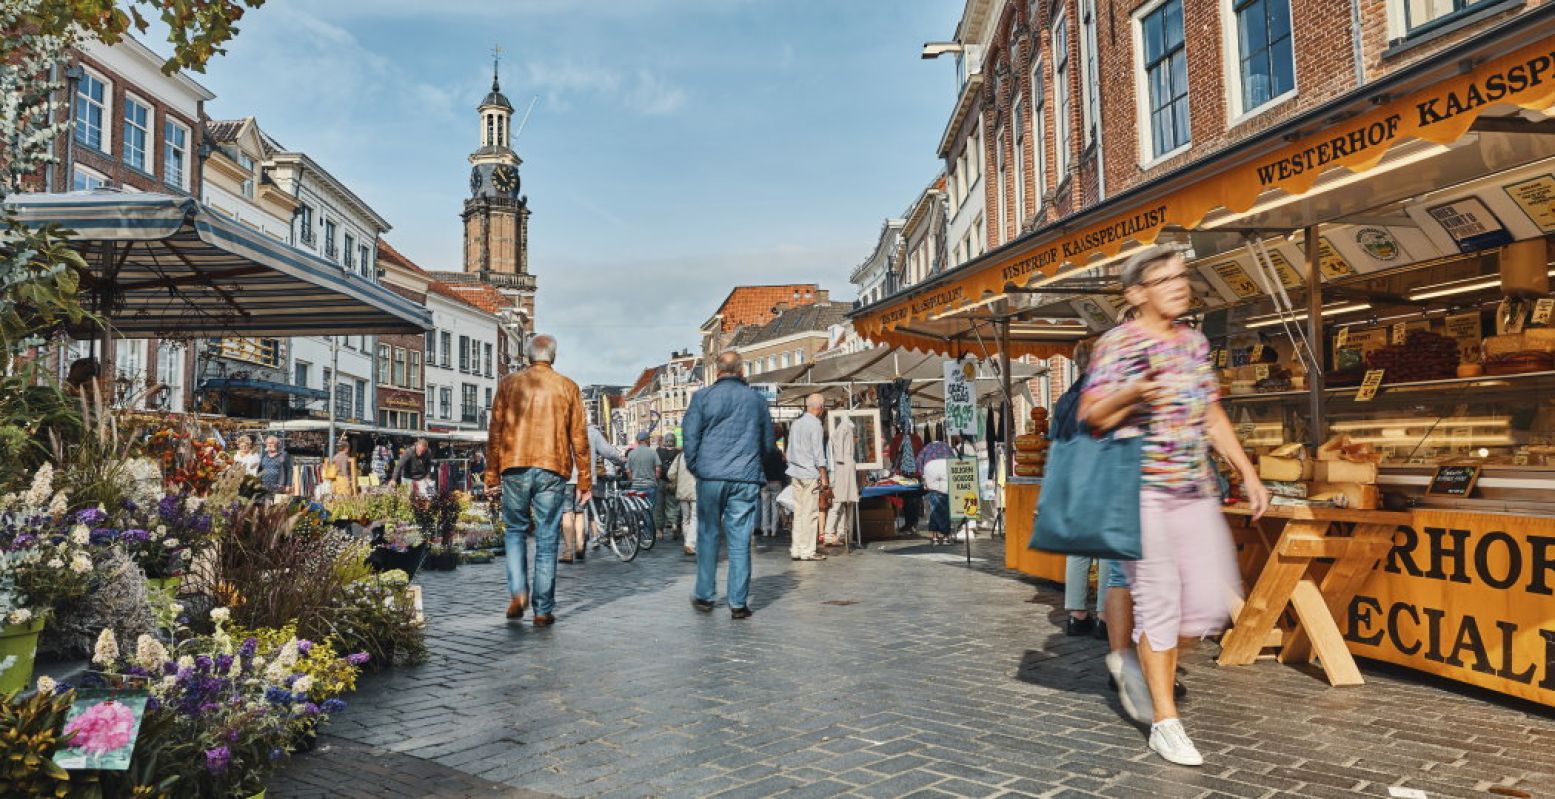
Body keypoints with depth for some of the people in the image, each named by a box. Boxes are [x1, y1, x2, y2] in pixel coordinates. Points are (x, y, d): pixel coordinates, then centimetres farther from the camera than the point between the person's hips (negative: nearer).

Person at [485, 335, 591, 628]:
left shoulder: (509, 384, 6)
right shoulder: (568, 387, 5)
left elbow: (495, 432, 5)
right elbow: (579, 437, 5)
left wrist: (492, 474, 11)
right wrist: (585, 481, 9)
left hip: (515, 468, 1)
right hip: (552, 471, 0)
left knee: (515, 531, 18)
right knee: (547, 540, 4)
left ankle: (517, 592, 2)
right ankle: (543, 610, 6)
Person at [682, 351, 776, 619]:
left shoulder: (703, 396, 1)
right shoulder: (757, 399, 8)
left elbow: (690, 435, -1)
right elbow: (769, 443, 14)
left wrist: (694, 467, 11)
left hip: (710, 476, 0)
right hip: (746, 479, 1)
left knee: (708, 535, 12)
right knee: (740, 540, 2)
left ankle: (704, 595, 18)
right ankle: (738, 602, 3)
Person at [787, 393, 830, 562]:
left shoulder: (796, 424, 14)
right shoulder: (816, 425, -9)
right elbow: (819, 454, -12)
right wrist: (824, 477, -10)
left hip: (796, 473, 7)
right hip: (811, 473, -7)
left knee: (798, 512, 9)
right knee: (810, 513, -3)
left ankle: (796, 549, 10)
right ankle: (808, 550, -2)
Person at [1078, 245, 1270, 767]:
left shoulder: (1195, 343, 14)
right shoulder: (1118, 343, -6)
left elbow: (1212, 415, 19)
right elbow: (1090, 417, -10)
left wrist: (1248, 472, 15)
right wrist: (1132, 393, -28)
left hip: (1196, 489, 7)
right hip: (1141, 489, -6)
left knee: (1213, 600, 3)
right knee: (1160, 600, -5)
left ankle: (1153, 659, 30)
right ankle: (1165, 721, 7)